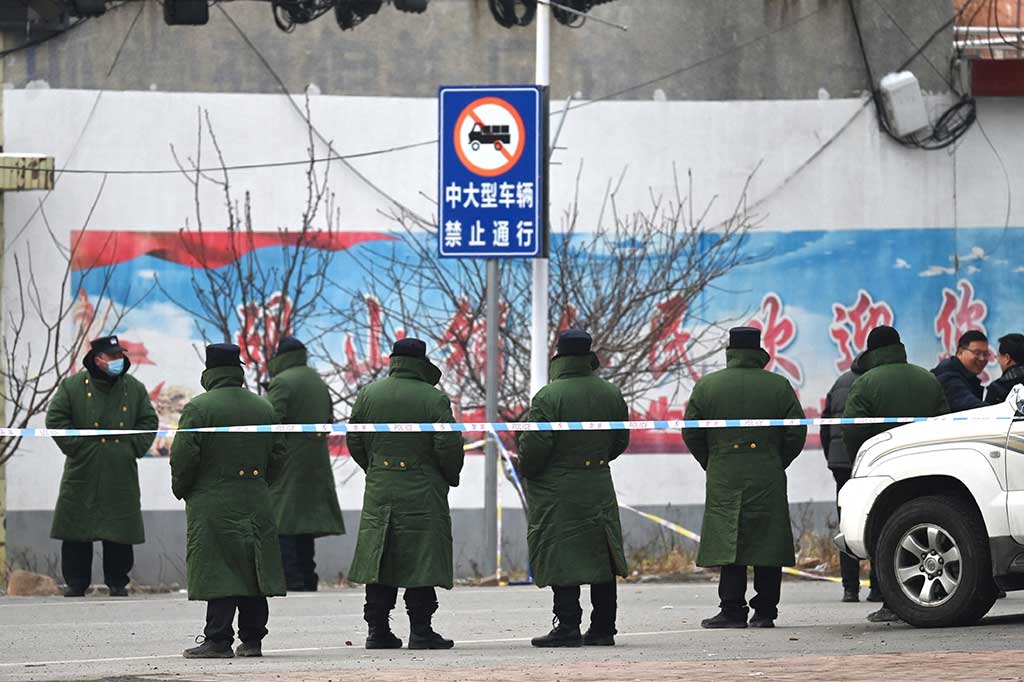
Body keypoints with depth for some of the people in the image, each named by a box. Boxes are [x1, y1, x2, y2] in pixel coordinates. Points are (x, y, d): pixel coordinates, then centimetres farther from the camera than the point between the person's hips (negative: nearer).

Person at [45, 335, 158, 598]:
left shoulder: (134, 388, 9)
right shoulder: (73, 386, 1)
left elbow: (149, 421, 14)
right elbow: (55, 418, -1)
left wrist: (133, 448, 1)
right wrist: (76, 446, -8)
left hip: (121, 475, 2)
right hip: (83, 474, -2)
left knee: (120, 531, 1)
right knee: (77, 529, -1)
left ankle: (117, 581, 12)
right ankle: (76, 582, 7)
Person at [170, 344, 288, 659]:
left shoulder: (198, 408, -9)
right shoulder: (263, 408, 9)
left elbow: (183, 456, -12)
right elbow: (278, 455, 12)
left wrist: (181, 489, 4)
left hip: (213, 505, -5)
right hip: (256, 503, 5)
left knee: (219, 571, -6)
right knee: (252, 569, 9)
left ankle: (218, 640, -7)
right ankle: (252, 638, 12)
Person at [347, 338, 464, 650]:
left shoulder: (368, 395, 5)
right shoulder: (434, 399, -9)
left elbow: (354, 442, 8)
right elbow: (449, 446, -11)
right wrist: (451, 476, 7)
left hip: (379, 493, 4)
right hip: (423, 493, -4)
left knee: (379, 561, 9)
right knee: (421, 562, -1)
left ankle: (377, 629, 9)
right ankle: (420, 630, -3)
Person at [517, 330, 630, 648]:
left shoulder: (548, 397, -15)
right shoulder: (611, 395, 5)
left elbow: (534, 445, -17)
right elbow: (620, 441, 13)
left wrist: (527, 469, 2)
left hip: (557, 493, -6)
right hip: (600, 489, 6)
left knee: (563, 561, -3)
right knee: (601, 559, 11)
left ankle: (568, 627, -5)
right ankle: (603, 627, 14)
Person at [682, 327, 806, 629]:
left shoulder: (706, 386, 2)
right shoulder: (779, 386, 3)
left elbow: (691, 434, 3)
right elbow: (796, 434, 2)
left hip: (724, 479, -1)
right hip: (768, 477, 1)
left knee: (729, 544, 0)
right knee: (768, 545, 4)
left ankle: (733, 610, -4)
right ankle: (765, 611, 4)